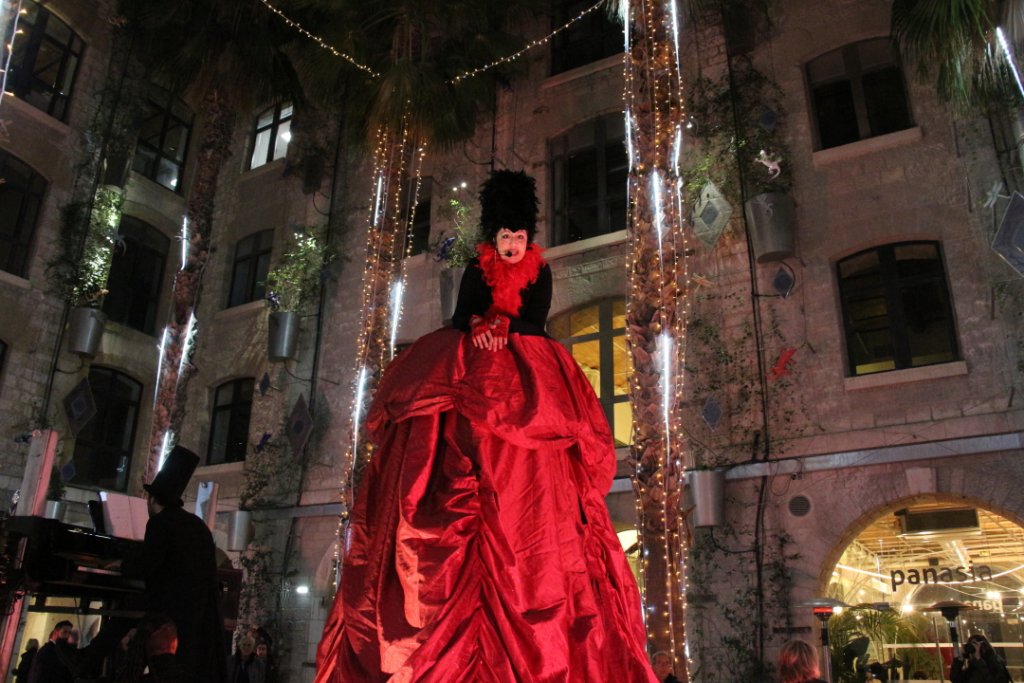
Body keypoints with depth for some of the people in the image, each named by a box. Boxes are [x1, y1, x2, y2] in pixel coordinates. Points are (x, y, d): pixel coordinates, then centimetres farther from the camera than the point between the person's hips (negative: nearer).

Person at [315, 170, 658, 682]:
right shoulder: (476, 271, 19)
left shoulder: (540, 273, 16)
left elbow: (535, 323, 2)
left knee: (523, 487, -15)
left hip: (525, 378, -1)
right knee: (460, 479, -15)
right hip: (471, 375, 1)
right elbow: (459, 319, 7)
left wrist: (492, 323, -9)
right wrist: (477, 332, -13)